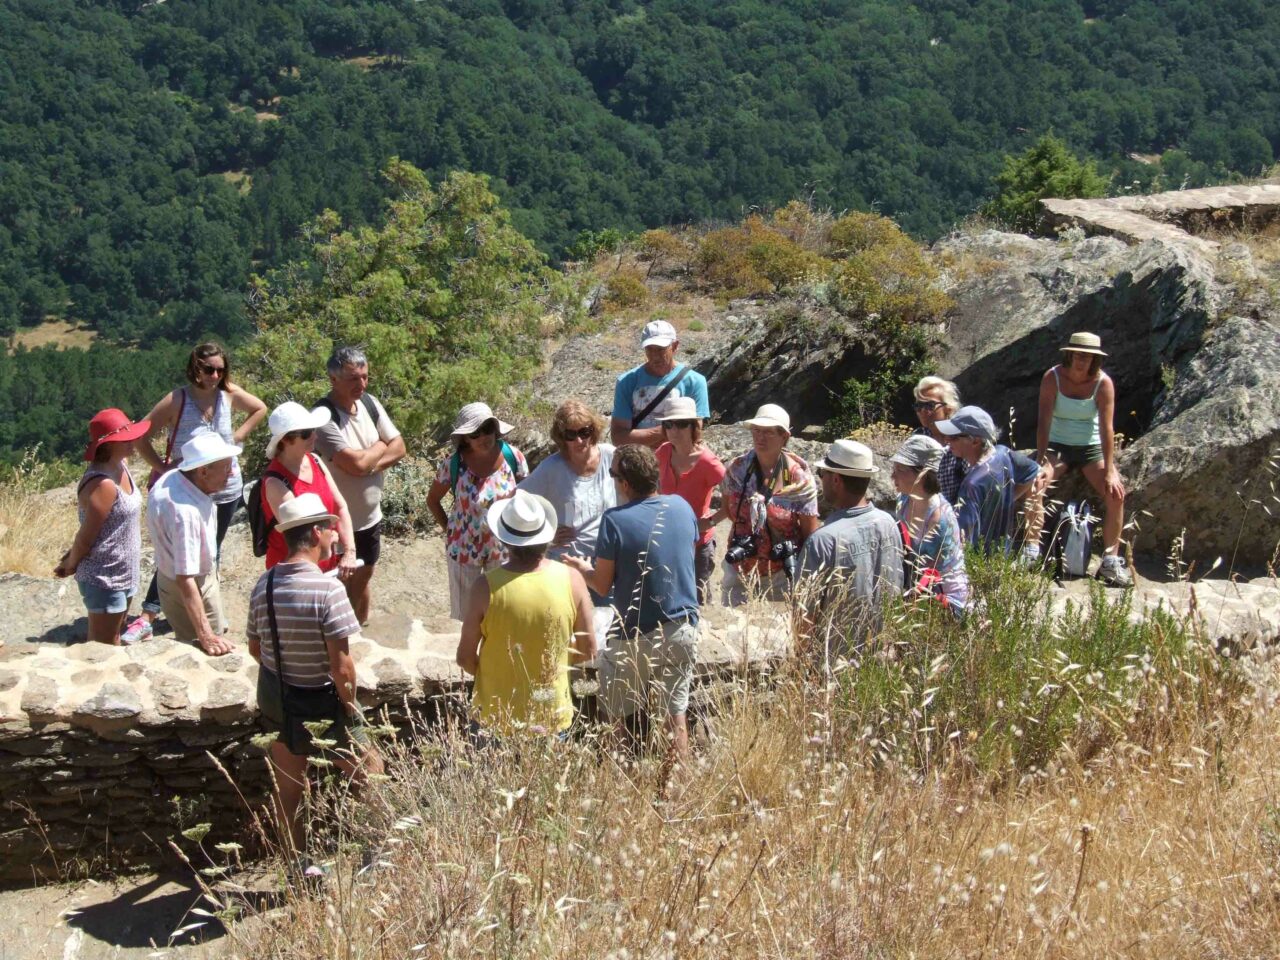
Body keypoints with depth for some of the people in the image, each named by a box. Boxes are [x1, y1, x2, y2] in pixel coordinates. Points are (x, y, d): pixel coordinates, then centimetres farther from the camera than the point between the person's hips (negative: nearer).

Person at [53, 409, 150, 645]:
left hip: (123, 574, 8)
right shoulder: (103, 484, -27)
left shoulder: (121, 466, 1)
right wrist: (70, 566, -2)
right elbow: (86, 536, -19)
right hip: (104, 578, -8)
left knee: (114, 639, 21)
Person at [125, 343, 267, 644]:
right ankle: (147, 619, -9)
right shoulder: (177, 400, -17)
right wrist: (162, 468, -18)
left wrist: (237, 436, 3)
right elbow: (142, 438, -13)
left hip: (226, 489, 4)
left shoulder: (230, 394, -5)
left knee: (210, 552, 16)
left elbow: (260, 409, 14)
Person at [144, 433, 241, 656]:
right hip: (188, 589, -10)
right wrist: (205, 635, -37)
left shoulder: (174, 478, -11)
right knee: (210, 650, 4)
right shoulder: (185, 511, -39)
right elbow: (185, 579, -38)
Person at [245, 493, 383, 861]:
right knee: (369, 772, 16)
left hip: (275, 696, 6)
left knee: (288, 786, 19)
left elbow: (254, 647, 7)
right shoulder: (328, 589, -26)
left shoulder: (263, 586, -6)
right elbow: (341, 666, -24)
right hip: (320, 700, -6)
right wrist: (350, 704, -8)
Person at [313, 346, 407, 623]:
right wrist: (381, 446, -10)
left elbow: (399, 447, 1)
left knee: (363, 580, 21)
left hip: (371, 515, 7)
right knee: (342, 585, 6)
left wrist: (369, 462, -17)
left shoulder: (370, 403, 0)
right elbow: (356, 463, -29)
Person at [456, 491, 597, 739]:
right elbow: (588, 650, -2)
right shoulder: (572, 580, -12)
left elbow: (465, 658, -9)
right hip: (553, 716, 2)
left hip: (497, 717, -2)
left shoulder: (488, 586, -19)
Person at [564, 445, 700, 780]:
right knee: (676, 714, 12)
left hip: (637, 636, -4)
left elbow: (602, 585, -10)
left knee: (618, 717, 12)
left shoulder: (616, 520, -17)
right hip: (683, 628, 5)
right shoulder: (682, 507, -1)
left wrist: (582, 567, 11)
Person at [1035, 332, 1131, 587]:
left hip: (1091, 448, 1)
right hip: (1058, 446, 0)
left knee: (1116, 493, -20)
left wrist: (1109, 472, -23)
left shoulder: (1103, 383, -12)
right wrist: (1041, 459, -28)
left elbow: (1107, 428, -17)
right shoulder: (1053, 378, -12)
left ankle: (1110, 561, -12)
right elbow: (1044, 421, -17)